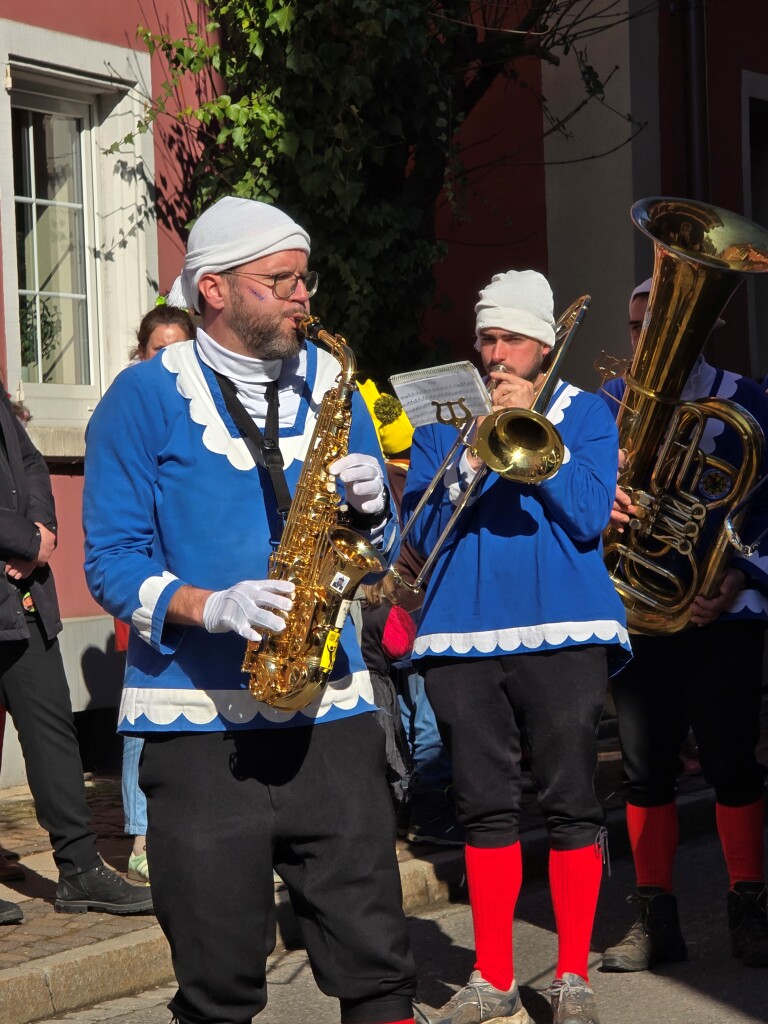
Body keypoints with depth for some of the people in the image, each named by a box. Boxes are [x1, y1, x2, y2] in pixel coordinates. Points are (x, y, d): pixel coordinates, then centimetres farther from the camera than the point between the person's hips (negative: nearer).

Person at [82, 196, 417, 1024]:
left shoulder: (331, 386, 12)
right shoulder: (145, 398, -1)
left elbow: (378, 550, 16)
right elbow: (111, 563, -4)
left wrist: (370, 511, -7)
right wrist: (210, 607, -20)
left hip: (330, 708, 3)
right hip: (198, 722, -3)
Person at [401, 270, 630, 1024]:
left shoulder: (583, 412, 8)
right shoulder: (443, 421, 13)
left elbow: (589, 516, -7)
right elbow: (422, 532, 4)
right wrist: (473, 457, -11)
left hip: (562, 634, -2)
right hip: (462, 636, 2)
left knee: (571, 804, -1)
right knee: (484, 809, 6)